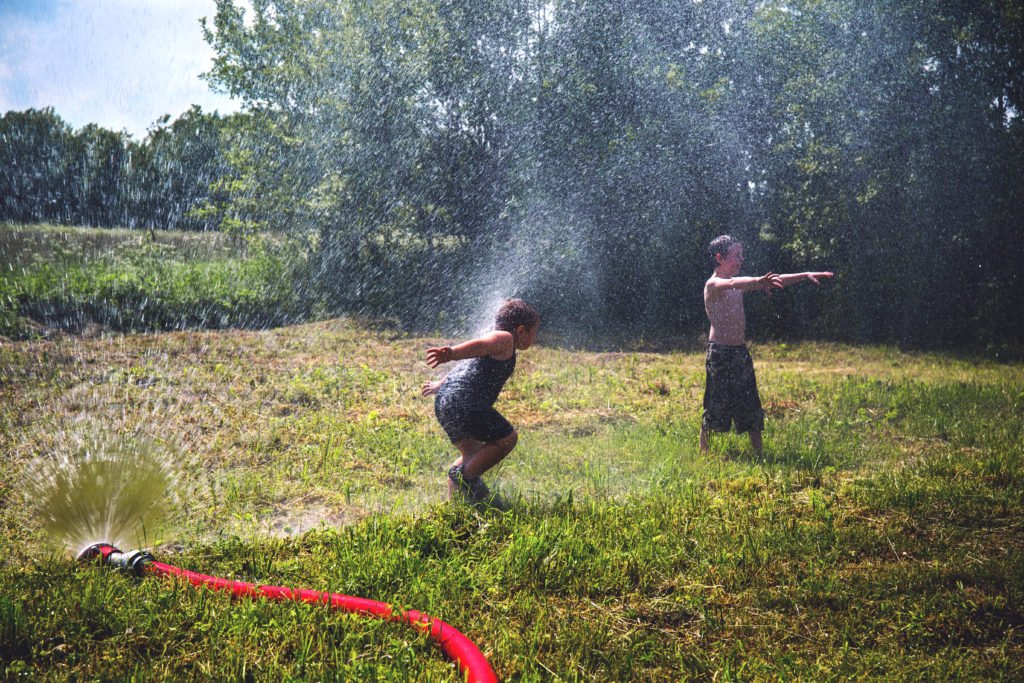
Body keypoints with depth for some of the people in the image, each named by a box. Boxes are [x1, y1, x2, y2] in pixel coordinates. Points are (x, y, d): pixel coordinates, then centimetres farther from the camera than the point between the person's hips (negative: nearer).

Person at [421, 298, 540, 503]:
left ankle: (454, 497, 19)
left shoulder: (494, 344, 30)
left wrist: (440, 385, 59)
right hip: (465, 402, -10)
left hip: (444, 402, 10)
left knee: (473, 453, 23)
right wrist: (451, 353, -39)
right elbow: (478, 345, -21)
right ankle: (465, 477, -2)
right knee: (507, 439, 2)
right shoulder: (505, 339, 1)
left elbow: (467, 366, 44)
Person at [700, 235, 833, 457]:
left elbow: (775, 281, 15)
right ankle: (703, 454, 7)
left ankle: (758, 454, 16)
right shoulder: (713, 285, -11)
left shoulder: (738, 284, 14)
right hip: (720, 353, -8)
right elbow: (733, 284, -34)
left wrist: (805, 275, 7)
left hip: (741, 352, 8)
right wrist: (759, 281, -53)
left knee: (751, 409, 10)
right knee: (714, 408, -3)